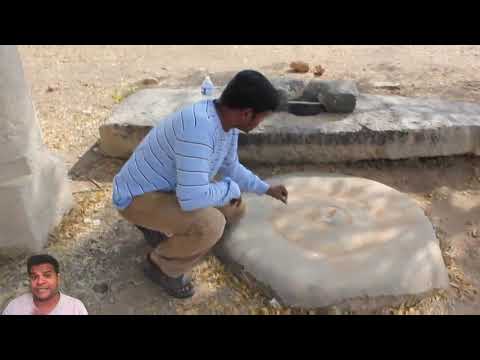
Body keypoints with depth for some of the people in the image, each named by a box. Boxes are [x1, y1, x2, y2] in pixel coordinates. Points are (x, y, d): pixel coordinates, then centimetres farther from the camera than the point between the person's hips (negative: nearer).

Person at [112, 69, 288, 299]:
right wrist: (232, 189, -20)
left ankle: (158, 223, 19)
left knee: (234, 209, 10)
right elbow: (192, 198, -38)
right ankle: (163, 266, 0)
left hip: (170, 187, 9)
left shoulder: (227, 119, -6)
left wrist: (266, 189, 19)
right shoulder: (199, 127, -37)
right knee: (210, 225, -30)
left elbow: (230, 167, 13)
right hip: (138, 197, -9)